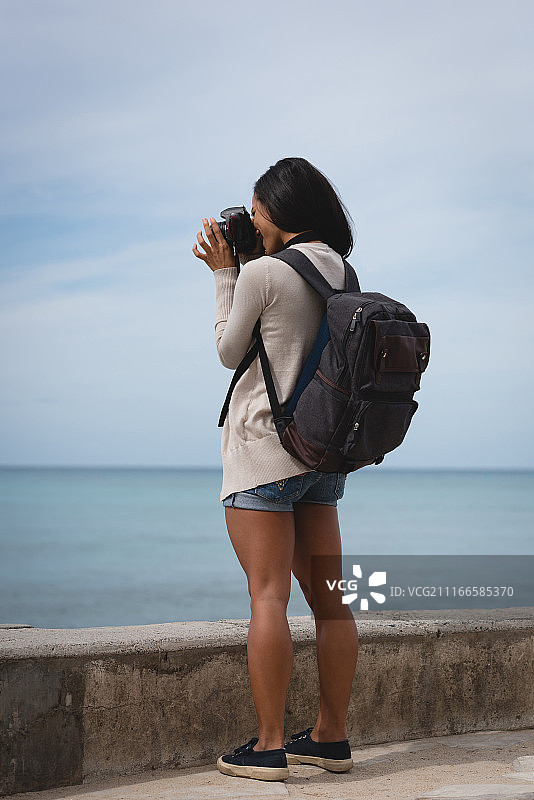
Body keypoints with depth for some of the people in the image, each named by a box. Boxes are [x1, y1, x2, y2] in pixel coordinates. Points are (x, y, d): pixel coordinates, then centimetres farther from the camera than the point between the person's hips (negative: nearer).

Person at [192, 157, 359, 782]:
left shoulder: (262, 272, -11)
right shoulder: (341, 274, 10)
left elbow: (229, 352, 1)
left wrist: (224, 272, 7)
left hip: (264, 448, -7)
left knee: (268, 594, -9)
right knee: (327, 596, 8)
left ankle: (269, 747, -9)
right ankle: (331, 737, 16)